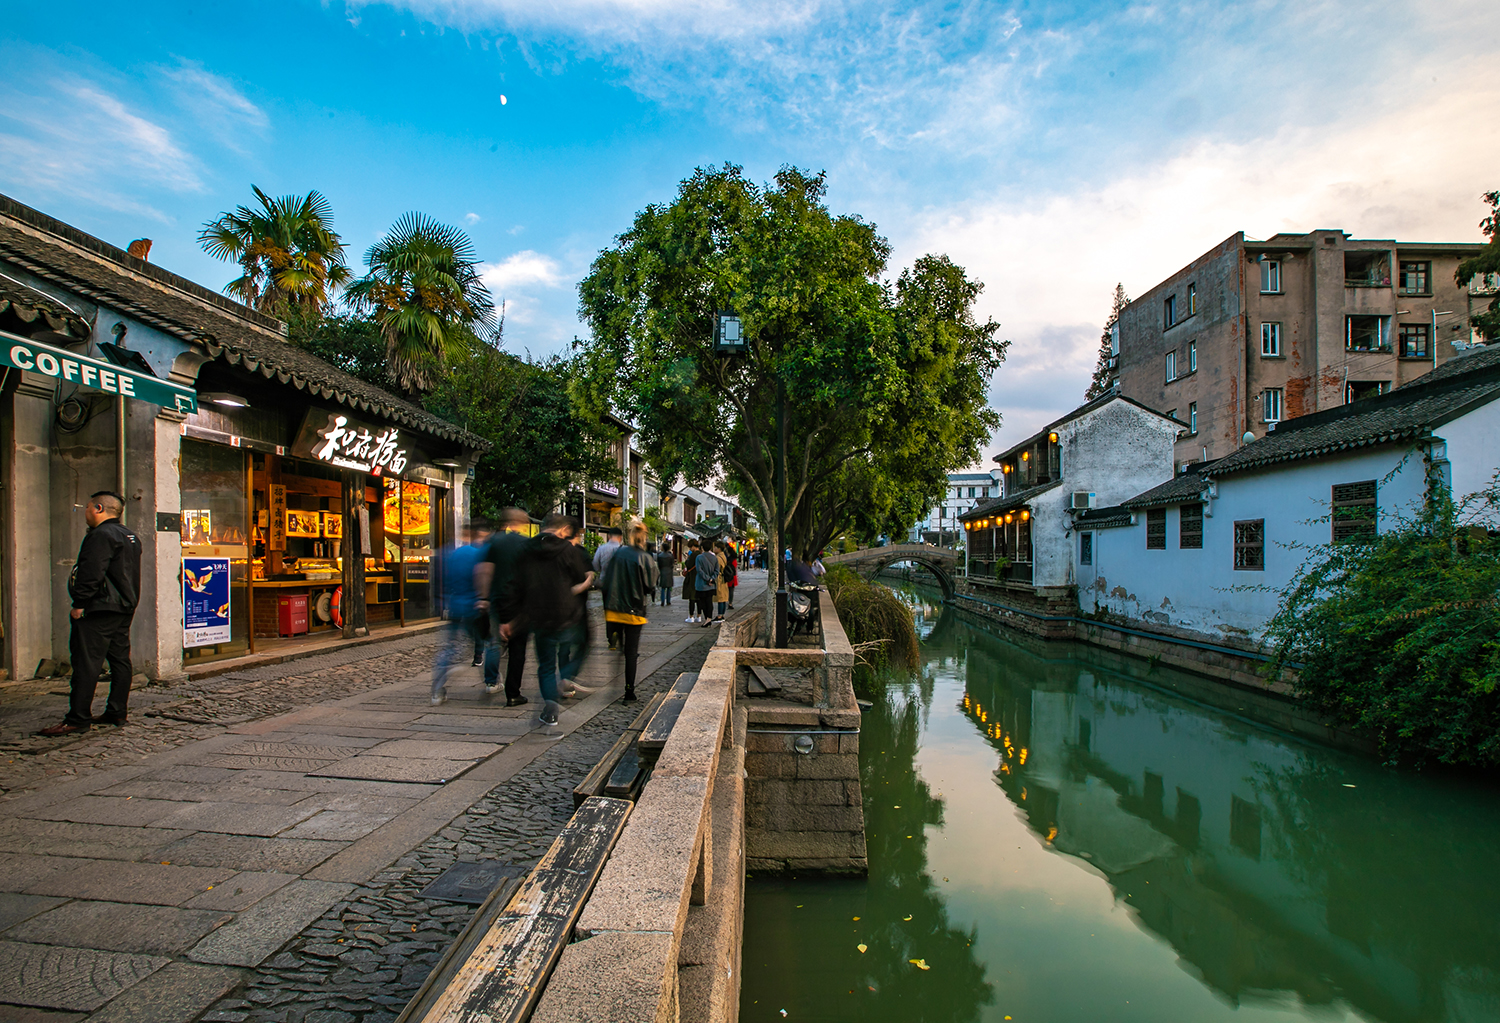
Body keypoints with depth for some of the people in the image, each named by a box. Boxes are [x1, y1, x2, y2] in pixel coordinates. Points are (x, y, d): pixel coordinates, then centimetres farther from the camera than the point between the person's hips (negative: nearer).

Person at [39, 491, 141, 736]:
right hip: (125, 609, 10)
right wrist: (126, 602, 22)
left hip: (99, 609, -10)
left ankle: (78, 719, -5)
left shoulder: (101, 535, -13)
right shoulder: (130, 537, 17)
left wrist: (79, 604, -16)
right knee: (120, 660, 10)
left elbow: (91, 574, -20)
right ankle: (117, 712, 15)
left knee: (86, 663, -7)